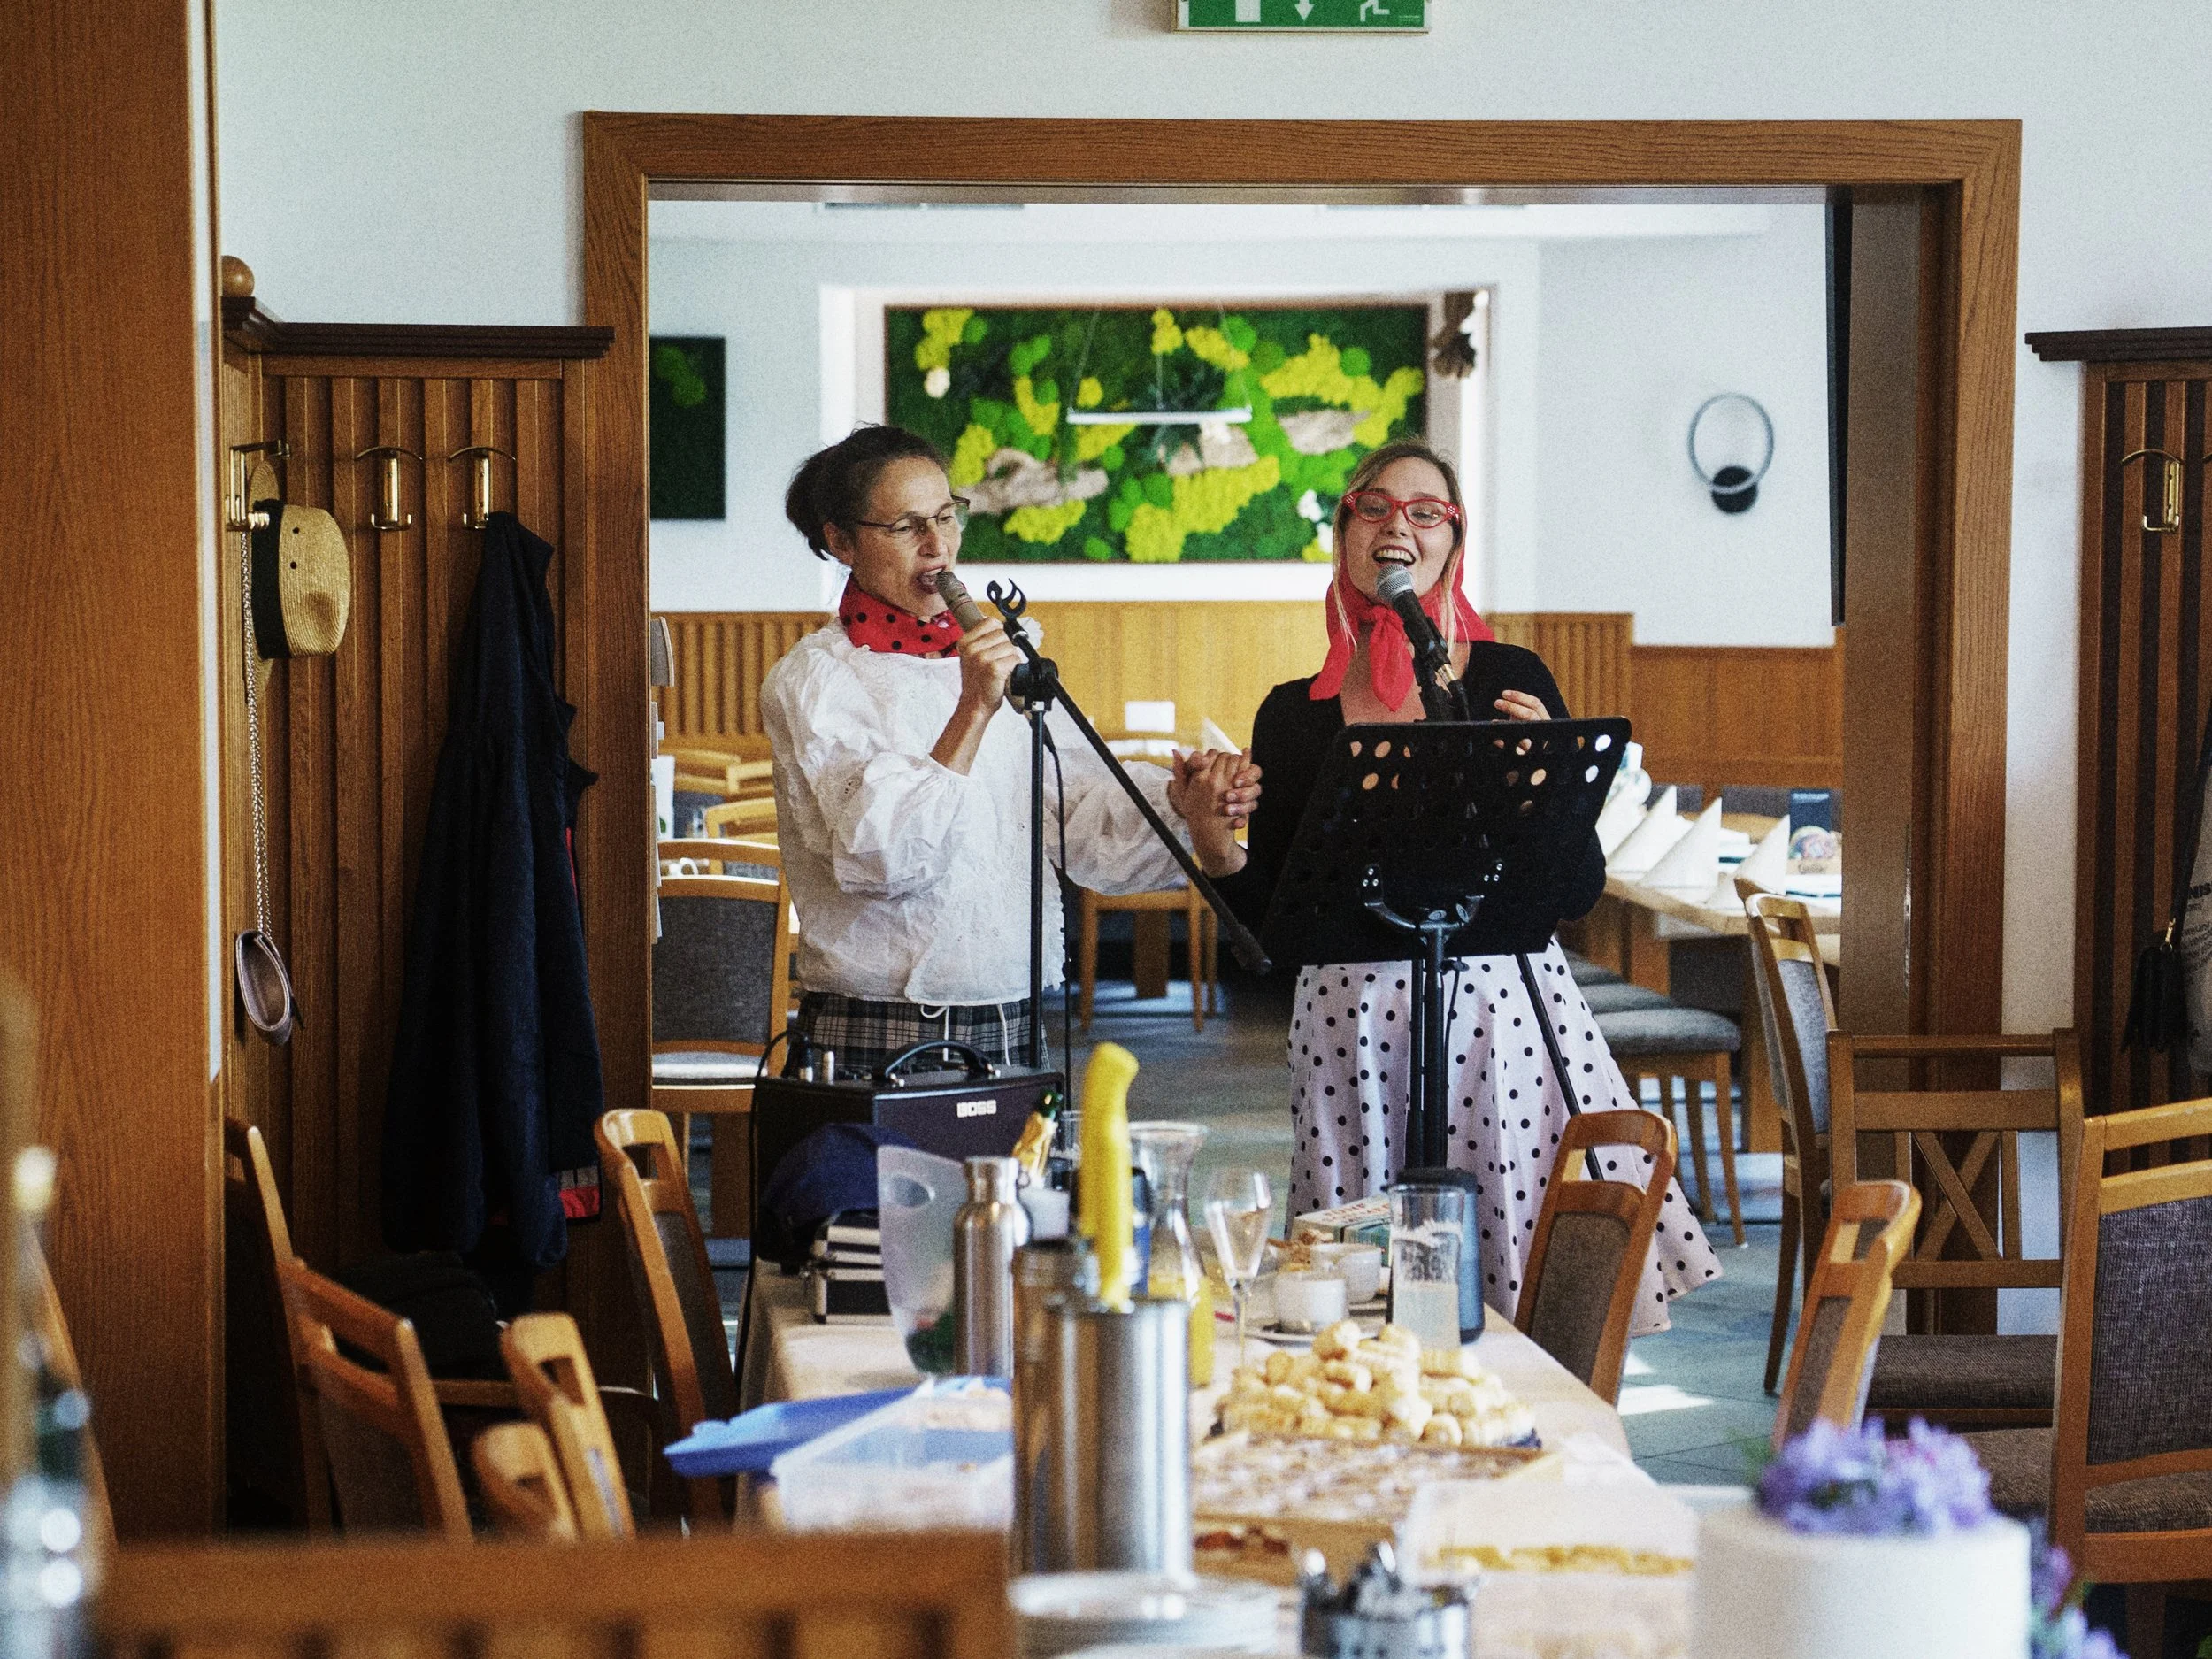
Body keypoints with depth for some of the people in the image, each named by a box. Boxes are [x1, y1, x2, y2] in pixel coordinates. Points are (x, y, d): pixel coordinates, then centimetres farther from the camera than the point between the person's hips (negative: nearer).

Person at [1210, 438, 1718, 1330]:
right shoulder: (1295, 714, 8)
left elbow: (1580, 892, 3)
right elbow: (1274, 916, 11)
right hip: (1351, 1030, 1)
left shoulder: (1511, 681, 3)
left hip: (1506, 1013, -1)